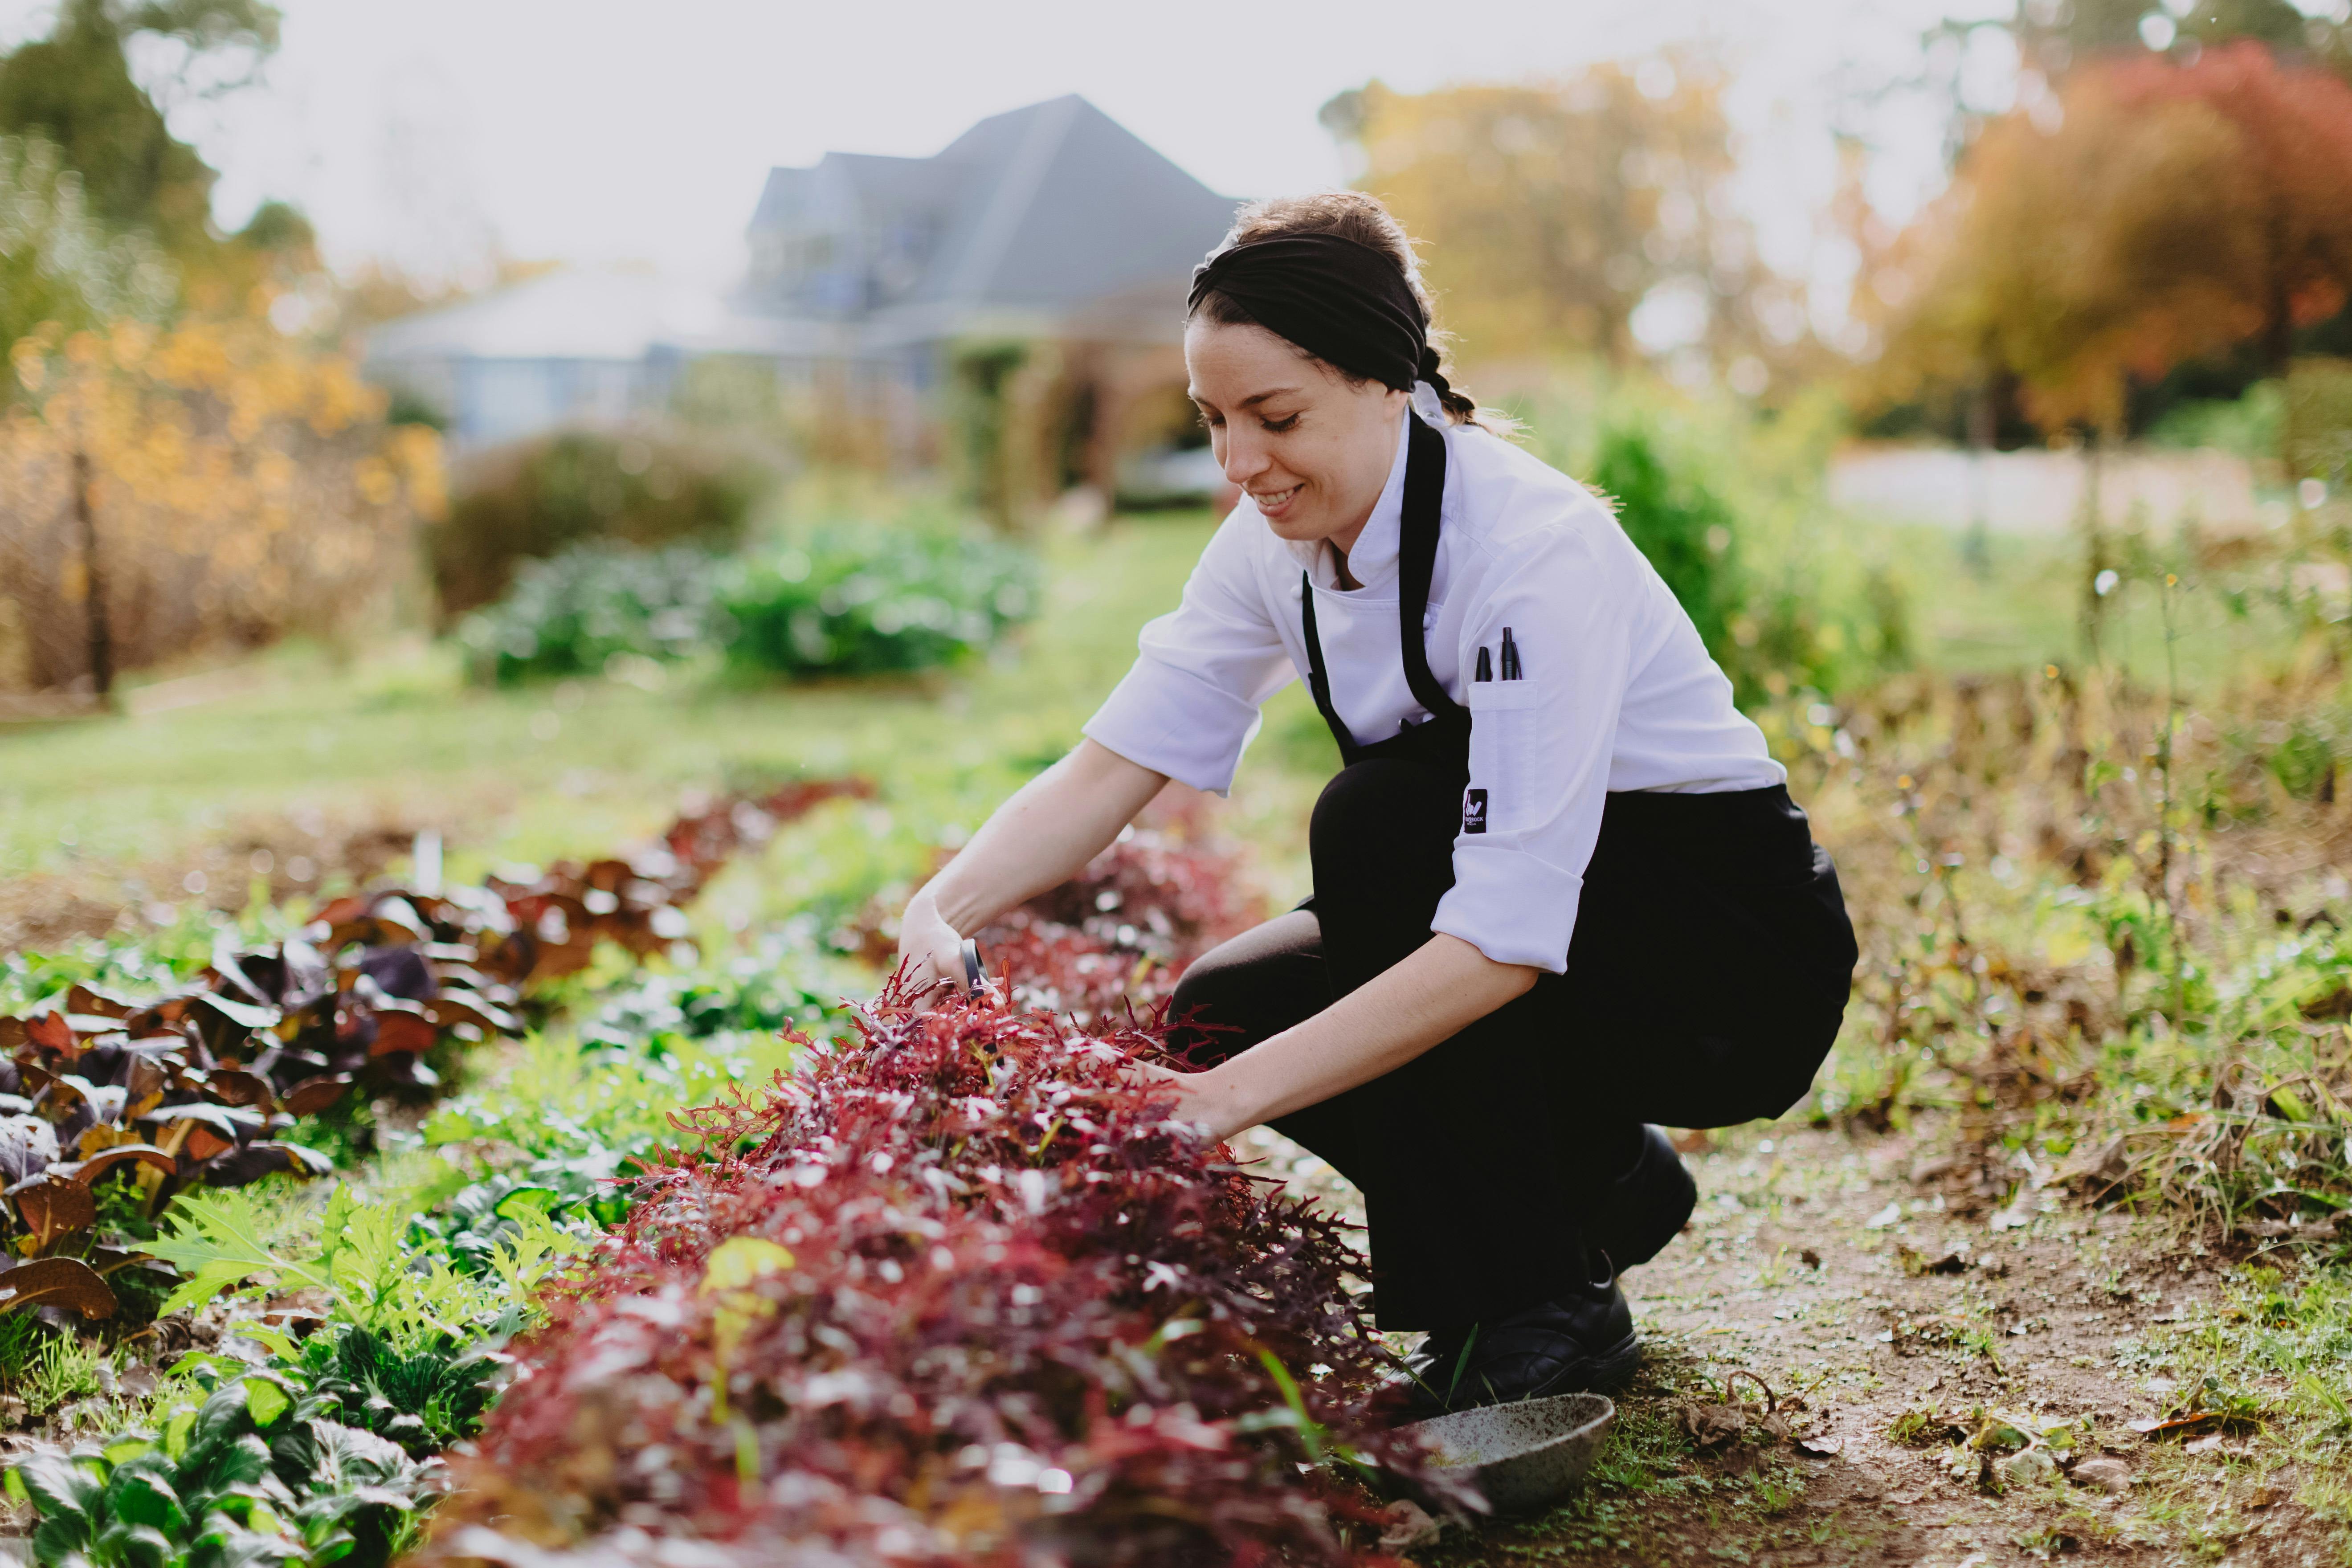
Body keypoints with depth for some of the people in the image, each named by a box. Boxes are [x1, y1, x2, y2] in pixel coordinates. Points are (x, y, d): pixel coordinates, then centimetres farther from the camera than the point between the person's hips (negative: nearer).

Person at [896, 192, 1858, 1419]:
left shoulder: (1535, 549, -30)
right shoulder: (1279, 541, -7)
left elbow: (1506, 944, -37)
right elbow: (1110, 766, -10)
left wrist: (1231, 1100, -42)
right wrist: (943, 909, -29)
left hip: (1737, 956, -7)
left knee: (1380, 817, -30)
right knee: (1219, 1014, -14)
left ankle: (1539, 1308, -15)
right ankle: (1596, 1181, 10)